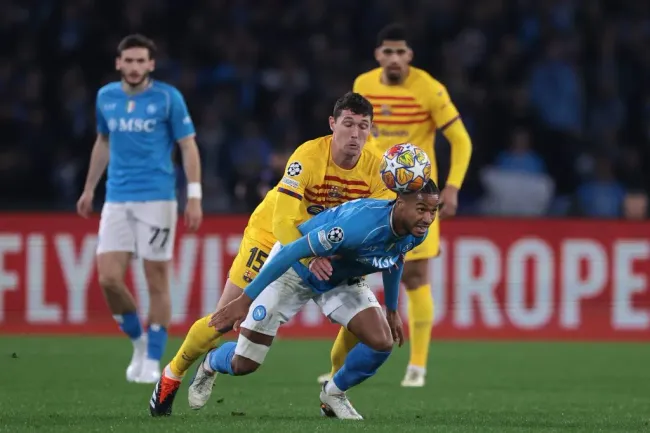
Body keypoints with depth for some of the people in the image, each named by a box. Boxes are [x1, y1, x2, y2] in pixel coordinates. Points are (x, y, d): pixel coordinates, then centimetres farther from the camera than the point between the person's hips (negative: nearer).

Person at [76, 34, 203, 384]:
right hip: (117, 201, 4)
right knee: (109, 279, -7)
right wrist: (89, 189, 26)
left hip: (157, 199, -4)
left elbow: (188, 146, -1)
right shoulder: (106, 97, 9)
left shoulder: (168, 98, -4)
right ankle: (138, 341, 16)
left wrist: (194, 197, -9)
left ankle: (153, 361, 8)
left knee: (157, 282, -3)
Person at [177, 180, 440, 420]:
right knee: (244, 365, -2)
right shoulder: (361, 224, -41)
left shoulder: (416, 233, -17)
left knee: (382, 342, -14)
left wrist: (391, 311, 20)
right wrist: (245, 299, -33)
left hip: (342, 279, 6)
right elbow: (293, 252, -36)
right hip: (294, 269, -6)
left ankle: (333, 394, 14)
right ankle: (210, 364, 36)